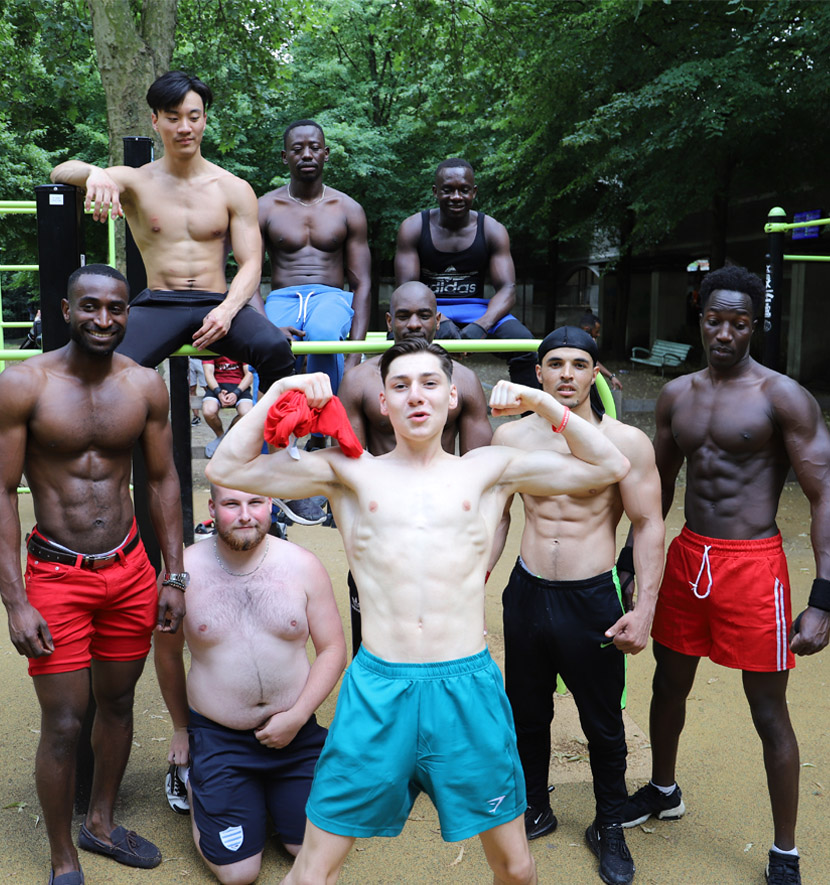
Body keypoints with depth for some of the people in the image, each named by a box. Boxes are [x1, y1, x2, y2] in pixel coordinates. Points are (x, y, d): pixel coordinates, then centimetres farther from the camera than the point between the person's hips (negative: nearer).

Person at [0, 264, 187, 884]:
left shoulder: (146, 385, -1)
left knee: (118, 702, 16)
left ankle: (101, 823, 39)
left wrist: (174, 578, 5)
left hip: (130, 569, 4)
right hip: (56, 576, -3)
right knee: (64, 725, 1)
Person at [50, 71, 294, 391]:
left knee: (274, 348, -31)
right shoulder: (136, 183, 10)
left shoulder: (235, 190, 11)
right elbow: (60, 172, -1)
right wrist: (93, 173, -27)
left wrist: (227, 310, -17)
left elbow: (250, 263, 4)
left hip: (217, 303, 1)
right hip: (158, 305, 0)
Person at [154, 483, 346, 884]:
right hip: (218, 738, -1)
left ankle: (272, 797, 30)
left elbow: (332, 649, -1)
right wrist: (181, 728, 16)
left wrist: (297, 717, -12)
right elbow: (167, 655, 7)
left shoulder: (302, 566, -5)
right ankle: (195, 783, 25)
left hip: (295, 732, 2)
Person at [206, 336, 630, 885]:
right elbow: (226, 469, 2)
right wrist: (279, 392, -4)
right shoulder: (349, 472, 7)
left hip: (468, 685, 1)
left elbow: (610, 467, 9)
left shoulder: (489, 470, 10)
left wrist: (543, 404, 1)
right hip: (376, 687, -1)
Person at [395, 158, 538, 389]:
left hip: (474, 308, 1)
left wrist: (481, 326, -28)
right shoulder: (413, 227, -2)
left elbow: (507, 289, -7)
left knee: (523, 341, -27)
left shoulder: (492, 230, 0)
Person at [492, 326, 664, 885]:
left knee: (604, 726, 11)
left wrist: (644, 609, -9)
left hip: (593, 599, -2)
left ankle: (610, 828, 34)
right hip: (527, 594, 3)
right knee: (526, 714, 17)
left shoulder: (627, 442, -8)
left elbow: (649, 526, -4)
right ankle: (534, 810, 40)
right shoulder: (511, 437, -1)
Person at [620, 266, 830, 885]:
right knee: (669, 684, 19)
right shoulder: (677, 395, 7)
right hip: (688, 557, 6)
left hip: (752, 566, -5)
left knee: (770, 713, 4)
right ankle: (663, 792, 45)